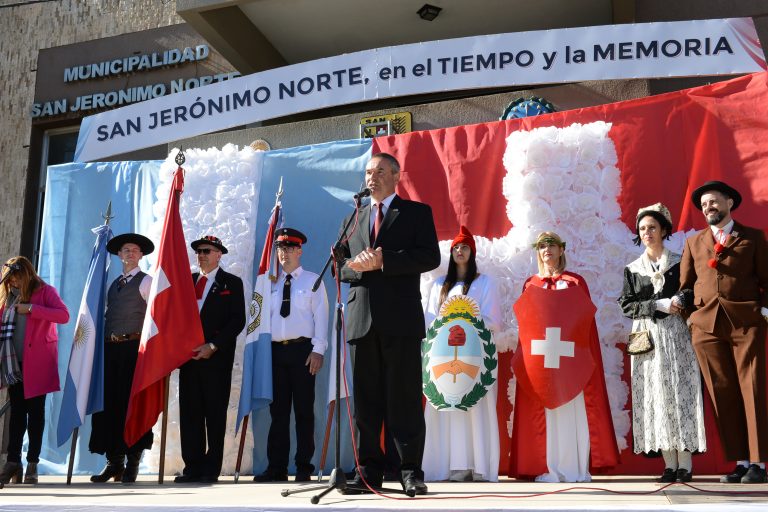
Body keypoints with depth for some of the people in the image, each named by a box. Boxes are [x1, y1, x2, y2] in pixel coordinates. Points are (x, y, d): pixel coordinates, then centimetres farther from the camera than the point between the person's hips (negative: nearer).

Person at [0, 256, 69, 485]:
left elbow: (64, 315, -16)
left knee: (35, 410, 1)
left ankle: (33, 463, 8)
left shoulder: (45, 291, -2)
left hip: (38, 361, -4)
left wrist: (31, 308, -19)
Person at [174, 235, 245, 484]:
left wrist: (213, 346, -12)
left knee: (215, 414, -1)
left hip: (217, 357, -4)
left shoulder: (231, 283, 3)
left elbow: (238, 320, -4)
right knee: (189, 413, 3)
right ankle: (192, 466, 9)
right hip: (189, 356, 4)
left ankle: (211, 469, 4)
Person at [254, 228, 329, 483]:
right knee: (278, 411, 5)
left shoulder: (313, 280, 5)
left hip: (302, 349, -3)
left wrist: (318, 350, -10)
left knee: (304, 410, 1)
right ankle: (276, 467, 9)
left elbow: (321, 316, -1)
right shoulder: (271, 283, 16)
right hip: (275, 349, 4)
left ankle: (304, 467, 6)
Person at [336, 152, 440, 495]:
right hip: (362, 317, 4)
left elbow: (431, 256, -4)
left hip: (400, 316, -4)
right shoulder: (354, 218, 23)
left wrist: (384, 261, -13)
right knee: (366, 399, 5)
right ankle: (369, 471, 11)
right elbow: (342, 265, 18)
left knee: (405, 398, -3)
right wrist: (356, 266, -5)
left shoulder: (417, 212, 9)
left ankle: (411, 471, 2)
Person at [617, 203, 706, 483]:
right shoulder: (632, 269, 11)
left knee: (680, 391, -6)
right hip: (647, 338, 1)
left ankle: (685, 463, -3)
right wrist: (658, 305, -10)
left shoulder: (679, 263, 7)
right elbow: (626, 305, 3)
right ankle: (669, 464, 2)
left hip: (676, 334, -1)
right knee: (656, 395, -2)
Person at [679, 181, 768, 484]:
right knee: (723, 394, 1)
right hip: (706, 325, 3)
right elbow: (685, 285, 17)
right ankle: (740, 462, 5)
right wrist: (690, 314, 4)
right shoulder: (693, 243, 19)